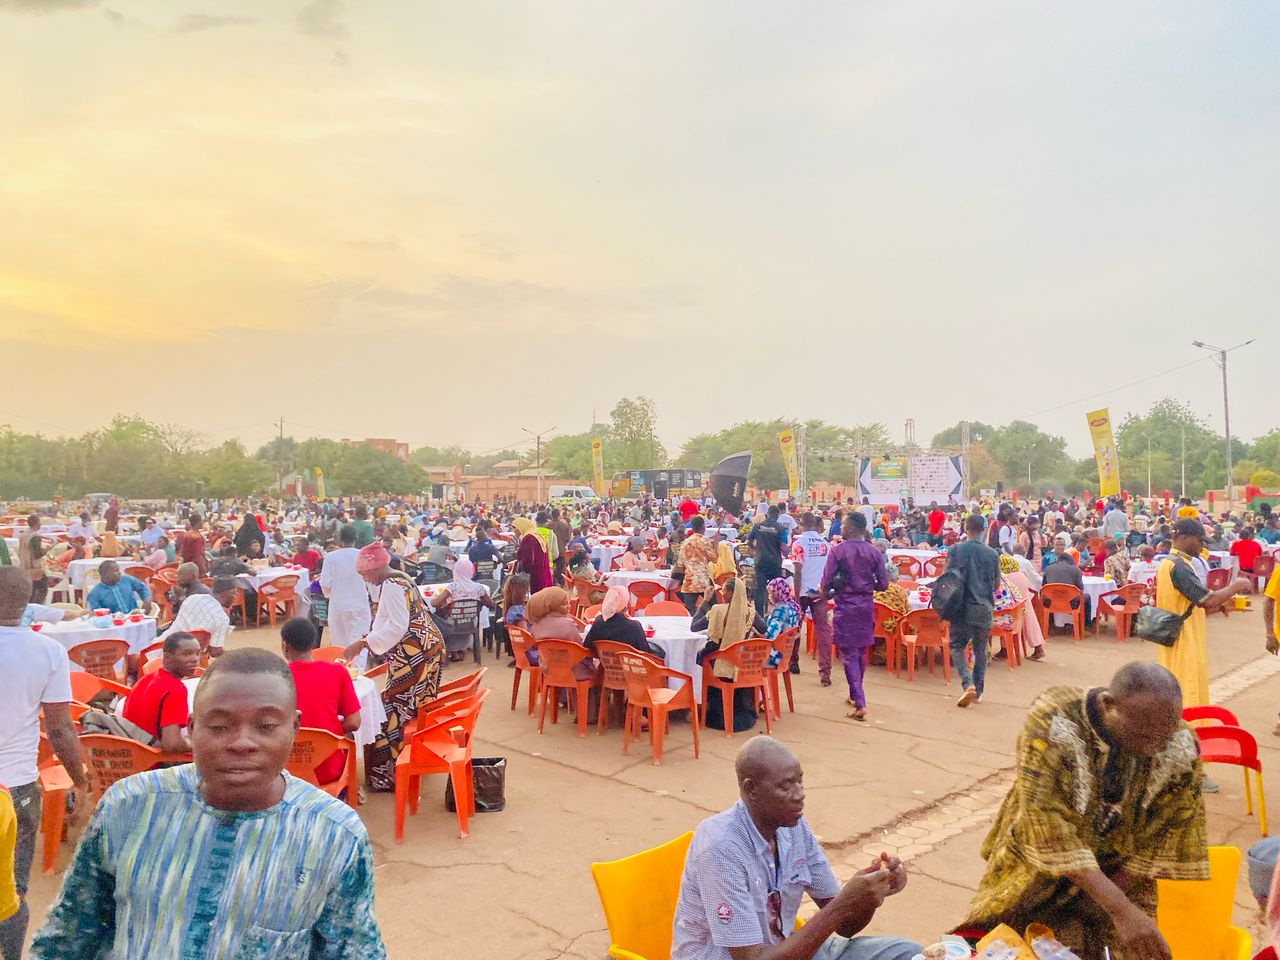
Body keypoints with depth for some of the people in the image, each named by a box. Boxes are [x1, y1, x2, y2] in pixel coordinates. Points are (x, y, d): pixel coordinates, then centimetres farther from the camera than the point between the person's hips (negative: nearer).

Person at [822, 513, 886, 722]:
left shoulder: (838, 550, -12)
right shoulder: (874, 552, -1)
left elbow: (826, 581, -12)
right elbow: (883, 584, 0)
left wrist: (827, 593, 9)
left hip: (845, 605, -4)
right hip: (866, 604, 4)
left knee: (848, 653, -1)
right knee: (861, 651, 18)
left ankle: (860, 704, -8)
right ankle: (855, 695, 33)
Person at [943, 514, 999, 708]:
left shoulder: (956, 550, -7)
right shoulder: (992, 554, 2)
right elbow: (996, 583, 11)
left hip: (963, 606, -3)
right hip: (985, 608, 3)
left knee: (957, 645, 7)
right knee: (980, 650, 12)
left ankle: (968, 684, -12)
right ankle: (978, 692, 17)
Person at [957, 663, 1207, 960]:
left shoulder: (1181, 747, -19)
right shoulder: (1052, 722, -30)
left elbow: (1168, 840, -10)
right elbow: (1047, 821, -33)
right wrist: (1119, 909, -38)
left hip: (1120, 876, 2)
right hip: (1038, 867, -2)